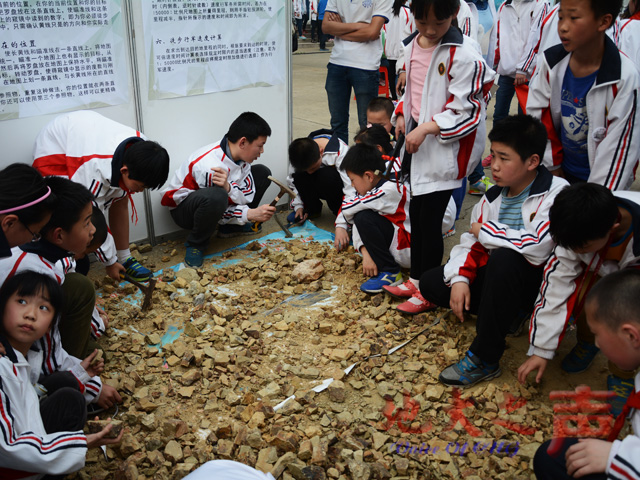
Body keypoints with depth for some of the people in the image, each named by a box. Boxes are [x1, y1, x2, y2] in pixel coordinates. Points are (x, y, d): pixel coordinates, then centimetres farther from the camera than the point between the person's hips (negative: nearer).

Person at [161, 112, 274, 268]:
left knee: (262, 173, 0)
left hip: (211, 203, 8)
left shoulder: (240, 155, -10)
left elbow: (248, 196, -13)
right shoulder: (210, 167, -34)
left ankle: (231, 227, 8)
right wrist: (250, 214, -29)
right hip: (182, 207, -8)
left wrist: (228, 187, -33)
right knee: (215, 197, -45)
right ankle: (196, 244, -16)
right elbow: (220, 213, -25)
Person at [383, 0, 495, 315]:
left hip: (445, 146, -8)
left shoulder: (463, 55, -18)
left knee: (430, 220, -2)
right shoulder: (412, 45, 7)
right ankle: (415, 280, 33)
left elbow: (465, 108, -18)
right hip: (416, 141, 8)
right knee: (416, 212, 16)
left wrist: (426, 129, -23)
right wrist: (402, 115, 6)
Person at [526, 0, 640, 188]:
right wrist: (553, 169, 1)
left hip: (600, 181, -3)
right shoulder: (550, 62, -8)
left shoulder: (625, 78, -19)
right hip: (561, 172, 3)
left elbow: (618, 150, -16)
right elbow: (538, 120, -1)